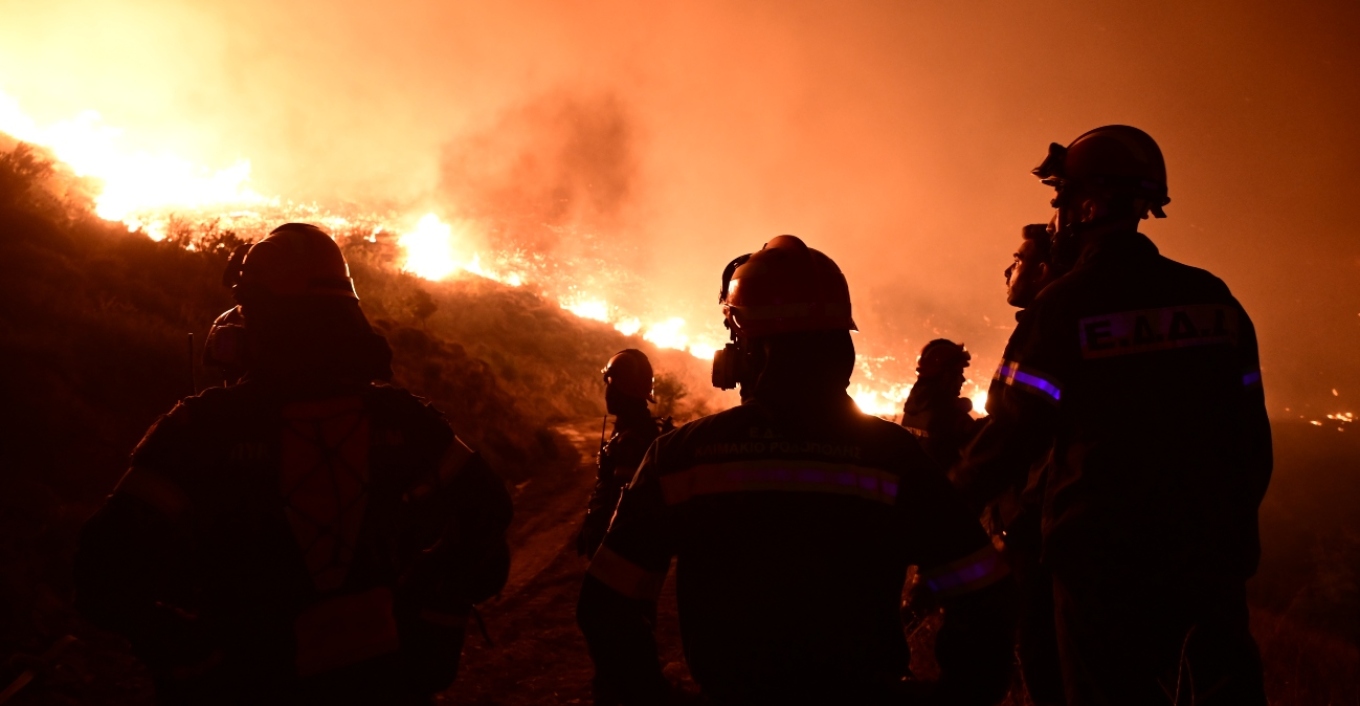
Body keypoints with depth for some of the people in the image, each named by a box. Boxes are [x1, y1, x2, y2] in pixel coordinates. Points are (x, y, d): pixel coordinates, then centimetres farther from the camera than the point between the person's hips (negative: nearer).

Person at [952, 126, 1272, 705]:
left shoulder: (1064, 305, -11)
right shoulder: (1214, 298, 4)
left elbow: (1011, 435, -8)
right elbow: (1252, 437, 9)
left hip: (1103, 559, -4)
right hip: (1211, 560, 4)